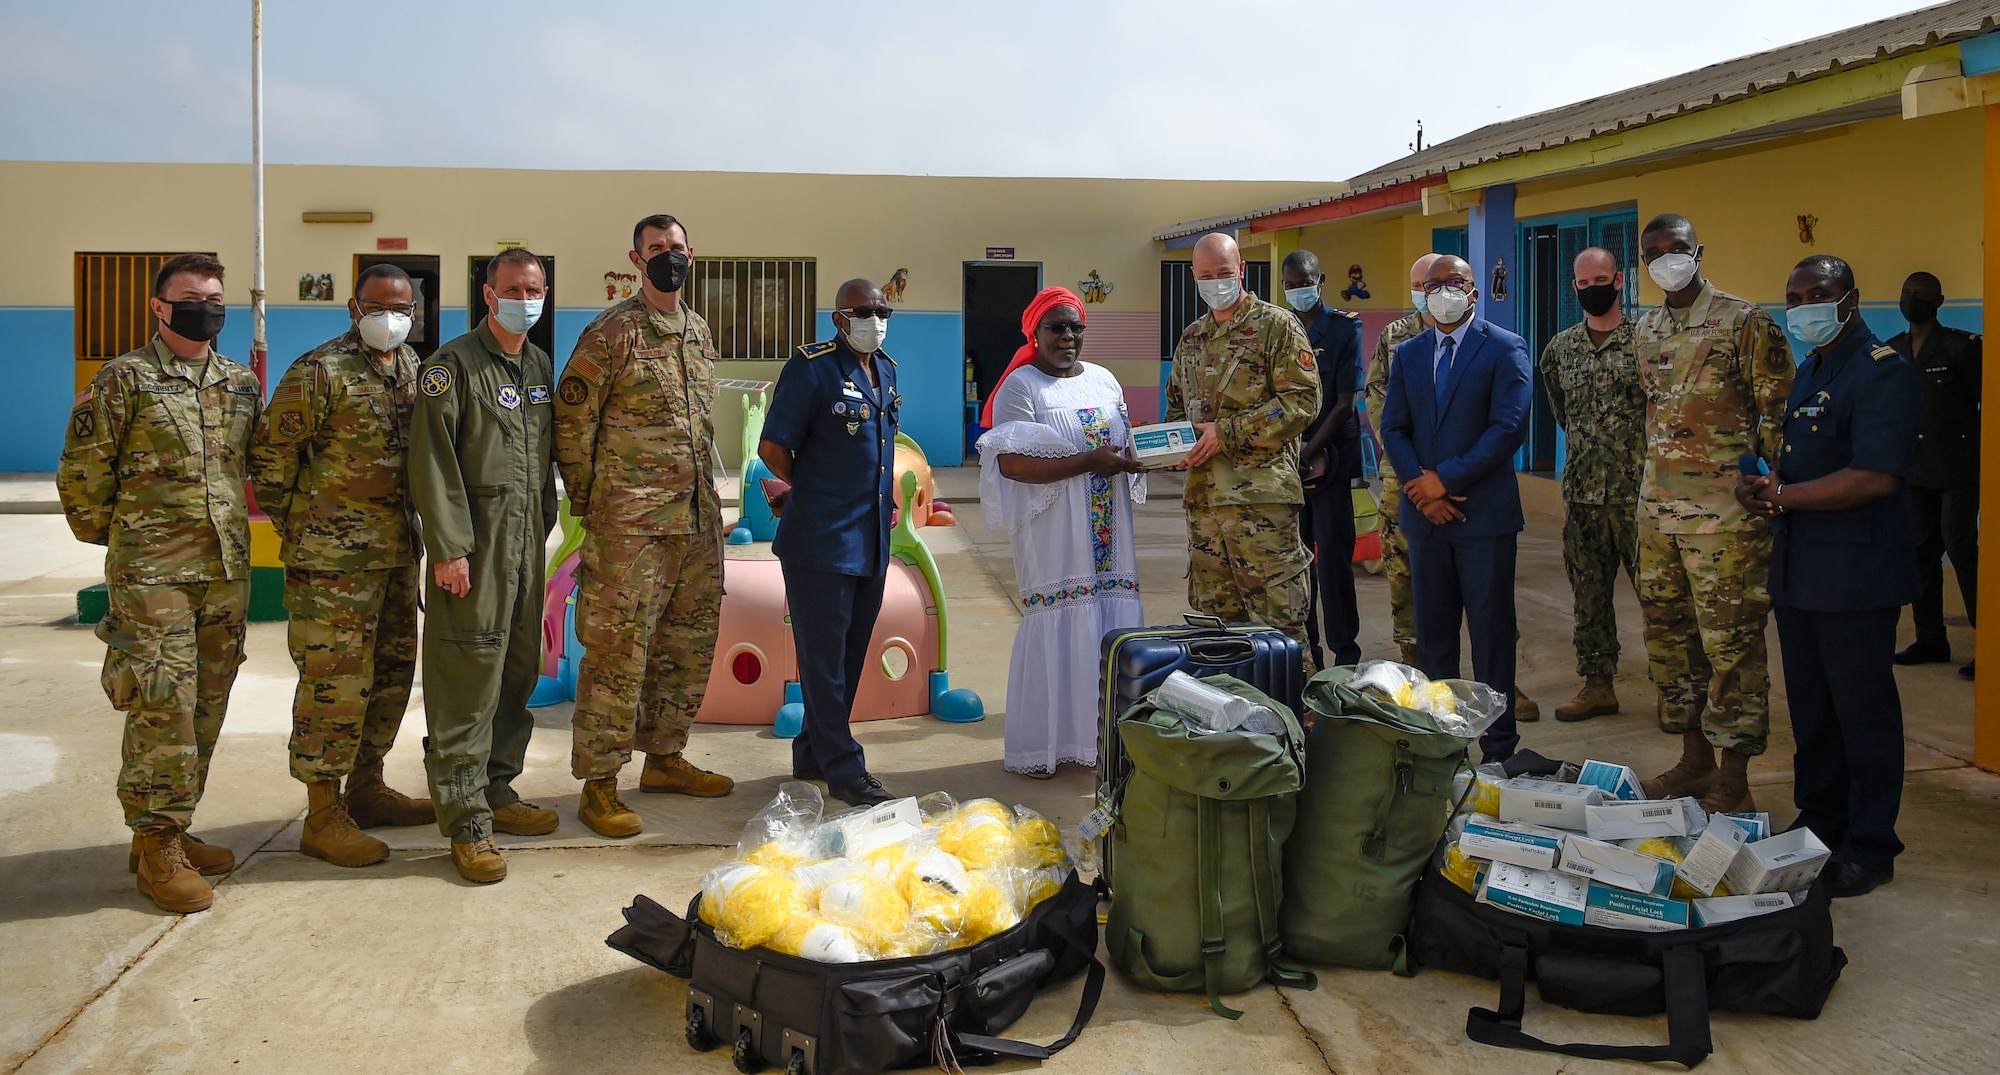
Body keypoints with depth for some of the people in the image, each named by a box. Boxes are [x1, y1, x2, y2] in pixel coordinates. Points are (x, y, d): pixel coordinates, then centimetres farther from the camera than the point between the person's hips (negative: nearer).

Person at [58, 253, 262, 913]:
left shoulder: (242, 385, 12)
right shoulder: (125, 380, -4)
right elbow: (82, 472, -1)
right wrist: (107, 533, 6)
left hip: (227, 569, 6)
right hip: (151, 574, -6)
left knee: (206, 709, 10)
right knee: (162, 708, -7)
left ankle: (173, 829, 23)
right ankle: (156, 847, 3)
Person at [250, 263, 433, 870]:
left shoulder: (414, 369, 12)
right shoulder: (320, 371, -11)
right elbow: (270, 454, -8)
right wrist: (294, 526, -3)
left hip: (399, 549, 8)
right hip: (335, 555, -8)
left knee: (393, 669, 15)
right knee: (336, 678, -4)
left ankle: (366, 787, 30)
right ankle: (323, 816, 5)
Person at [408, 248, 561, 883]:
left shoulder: (541, 366, 16)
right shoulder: (454, 365, -7)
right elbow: (433, 461, -12)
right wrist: (448, 548, -17)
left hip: (527, 544, 8)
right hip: (474, 546, -7)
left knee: (517, 674, 13)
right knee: (468, 680, -6)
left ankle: (498, 791, 26)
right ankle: (467, 823, -1)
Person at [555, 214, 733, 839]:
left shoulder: (699, 332, 14)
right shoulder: (611, 334, -7)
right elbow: (571, 420, -6)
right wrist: (587, 503, -5)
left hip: (696, 515, 7)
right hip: (630, 521, -7)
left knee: (690, 642, 13)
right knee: (619, 648, -5)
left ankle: (664, 758, 28)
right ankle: (599, 784, 3)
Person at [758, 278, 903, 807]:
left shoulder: (886, 369, 12)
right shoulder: (812, 367, -11)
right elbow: (773, 447, -10)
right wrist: (810, 491, 5)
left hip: (872, 541, 8)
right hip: (821, 540, -8)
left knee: (848, 657, 15)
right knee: (824, 658, 0)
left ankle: (813, 754, 28)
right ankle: (844, 769, 7)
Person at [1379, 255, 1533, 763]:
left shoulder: (1505, 349, -2)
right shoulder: (1408, 354, 14)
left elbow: (1510, 428, -11)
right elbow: (1393, 427, 8)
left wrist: (1445, 479, -14)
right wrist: (1421, 487, -7)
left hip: (1485, 511, -4)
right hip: (1425, 511, 5)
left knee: (1491, 630, -1)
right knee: (1433, 630, 8)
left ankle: (1498, 747, 6)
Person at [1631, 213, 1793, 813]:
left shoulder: (1744, 322, -7)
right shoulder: (1645, 331, 13)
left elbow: (1779, 413, -7)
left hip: (1725, 510, -7)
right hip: (1657, 507, 7)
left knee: (1731, 641, -3)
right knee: (1669, 634, 12)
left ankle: (1733, 781, 5)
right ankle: (1695, 759, 25)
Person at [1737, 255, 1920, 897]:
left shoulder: (1882, 373, -13)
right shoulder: (1809, 373, 16)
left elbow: (1876, 478, -23)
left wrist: (1780, 497, -18)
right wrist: (1766, 486, 1)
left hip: (1856, 573, -8)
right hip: (1798, 568, 8)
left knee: (1863, 712, 1)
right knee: (1810, 707, 14)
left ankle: (1870, 847, 11)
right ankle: (1819, 825, 27)